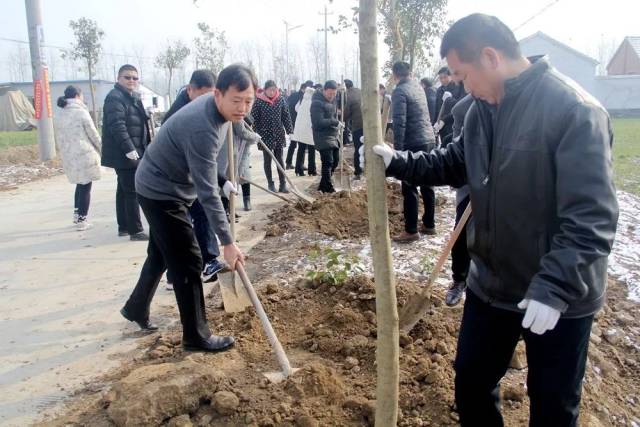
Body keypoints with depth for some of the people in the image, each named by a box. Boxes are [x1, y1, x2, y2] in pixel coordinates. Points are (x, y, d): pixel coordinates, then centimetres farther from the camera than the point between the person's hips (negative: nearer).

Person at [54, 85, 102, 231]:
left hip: (69, 157, 7)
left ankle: (77, 215, 24)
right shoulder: (81, 112, -10)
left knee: (80, 184, 22)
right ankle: (81, 220, 4)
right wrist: (101, 148, 8)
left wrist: (65, 153, 21)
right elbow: (93, 134, -6)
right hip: (84, 155, -6)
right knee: (85, 187, 2)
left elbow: (59, 138, 14)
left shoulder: (59, 115, 10)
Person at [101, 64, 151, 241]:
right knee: (132, 191, -9)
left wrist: (145, 148, 20)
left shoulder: (134, 97, 18)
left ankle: (123, 226, 24)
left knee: (124, 190, 15)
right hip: (124, 153, -10)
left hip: (134, 152, 10)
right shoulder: (115, 97, -12)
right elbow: (117, 125, -23)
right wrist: (128, 148, -30)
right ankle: (136, 231, -5)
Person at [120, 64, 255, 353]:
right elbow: (207, 192, -33)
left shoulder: (210, 103, -4)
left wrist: (224, 181, 15)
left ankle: (136, 308, 41)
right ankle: (197, 336, 9)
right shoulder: (202, 128, -33)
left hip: (160, 187, 10)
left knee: (161, 254, 23)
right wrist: (227, 242, -30)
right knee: (188, 263, -4)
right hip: (162, 192, -10)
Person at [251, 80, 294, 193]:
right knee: (267, 160, 7)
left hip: (279, 134, 2)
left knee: (279, 159, 8)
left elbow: (286, 116, 3)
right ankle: (270, 184, 17)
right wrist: (257, 135, -11)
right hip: (265, 135, -2)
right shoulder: (259, 101, -10)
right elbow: (254, 119, -7)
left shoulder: (280, 99, -1)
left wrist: (289, 130, -1)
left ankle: (283, 184, 12)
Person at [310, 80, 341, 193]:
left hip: (333, 135, 9)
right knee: (328, 162, -10)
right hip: (323, 136, -9)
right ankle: (328, 188, -2)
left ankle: (323, 185, 25)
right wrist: (334, 122, -17)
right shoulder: (317, 103, -15)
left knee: (335, 160, 12)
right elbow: (318, 122, -23)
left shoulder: (332, 100, 13)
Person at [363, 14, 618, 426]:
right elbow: (456, 163, 15)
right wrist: (400, 162, 3)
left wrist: (556, 286, -32)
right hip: (491, 283, 7)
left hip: (559, 297, -6)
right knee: (472, 380, 21)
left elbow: (591, 218, -27)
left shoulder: (576, 111, -23)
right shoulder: (483, 108, 2)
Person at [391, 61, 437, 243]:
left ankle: (411, 230, 1)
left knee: (409, 189, -3)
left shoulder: (399, 91, -11)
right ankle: (429, 224, 22)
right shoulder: (418, 86, 14)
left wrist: (397, 149, -19)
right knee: (427, 184, 14)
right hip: (429, 140, 8)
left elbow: (399, 123, -19)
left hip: (414, 144, -8)